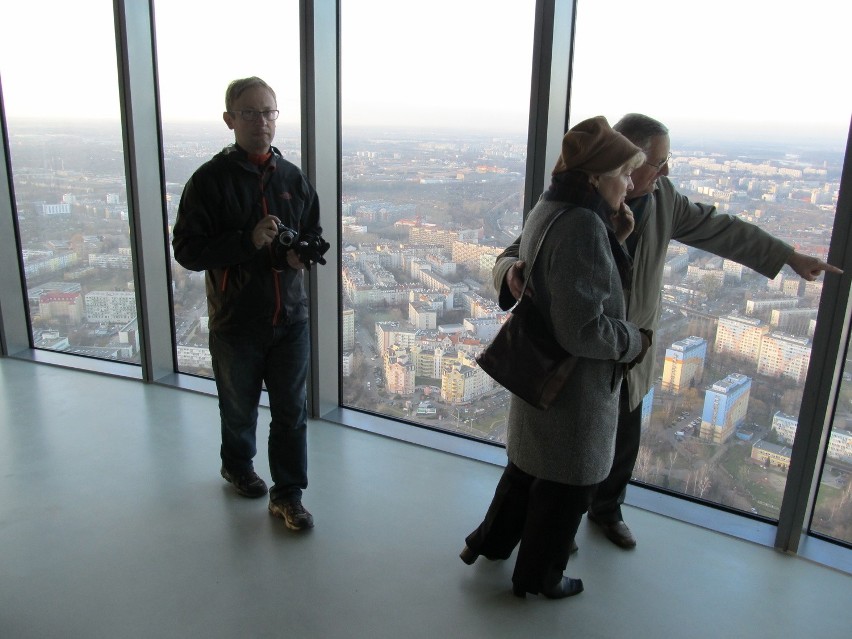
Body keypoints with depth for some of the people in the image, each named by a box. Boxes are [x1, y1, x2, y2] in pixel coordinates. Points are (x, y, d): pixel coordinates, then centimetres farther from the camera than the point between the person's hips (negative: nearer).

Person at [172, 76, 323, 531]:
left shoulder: (293, 178, 4)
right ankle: (237, 466, 46)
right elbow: (186, 250, -13)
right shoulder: (210, 180, -9)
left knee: (292, 409, 5)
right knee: (239, 407, 18)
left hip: (290, 318, 3)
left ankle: (288, 494, 19)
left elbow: (315, 232, 15)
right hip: (235, 321, -2)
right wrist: (248, 241, -26)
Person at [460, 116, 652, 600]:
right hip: (574, 385, -9)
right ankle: (539, 577, 34)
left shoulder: (549, 211, 3)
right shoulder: (582, 226, -27)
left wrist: (614, 238, -1)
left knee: (529, 464, 28)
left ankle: (490, 542, 46)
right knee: (567, 485, 13)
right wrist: (636, 341, -13)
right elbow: (582, 329, -30)